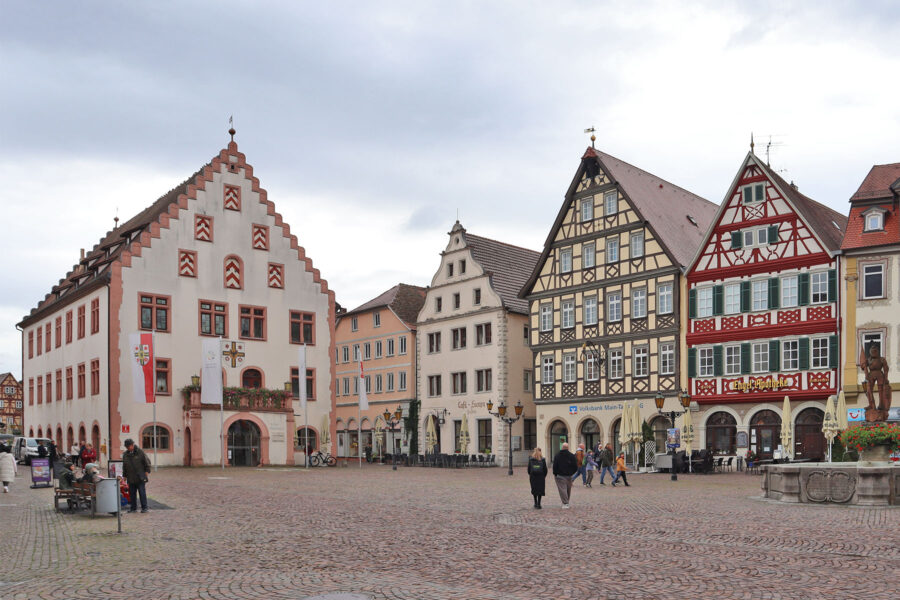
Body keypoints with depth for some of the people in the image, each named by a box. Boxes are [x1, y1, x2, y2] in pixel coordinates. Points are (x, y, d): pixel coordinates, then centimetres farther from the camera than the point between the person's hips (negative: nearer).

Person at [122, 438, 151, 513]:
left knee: (142, 492, -5)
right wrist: (124, 476, 18)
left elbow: (147, 462, 1)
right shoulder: (125, 454, 11)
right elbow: (124, 466, 20)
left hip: (140, 478, -5)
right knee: (132, 493, 7)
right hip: (131, 478, 5)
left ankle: (144, 507, 0)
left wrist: (147, 471, -4)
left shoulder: (140, 452, -3)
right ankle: (133, 508, 16)